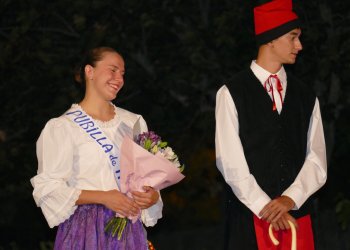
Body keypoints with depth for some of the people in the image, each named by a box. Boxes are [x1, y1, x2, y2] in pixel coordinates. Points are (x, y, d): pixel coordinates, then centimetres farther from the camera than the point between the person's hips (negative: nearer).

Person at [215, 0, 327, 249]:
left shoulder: (306, 96, 11)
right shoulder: (232, 94, 0)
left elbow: (317, 160, 4)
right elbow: (230, 162, -6)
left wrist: (290, 199, -11)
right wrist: (265, 207, -12)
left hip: (297, 216, 3)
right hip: (250, 217, -3)